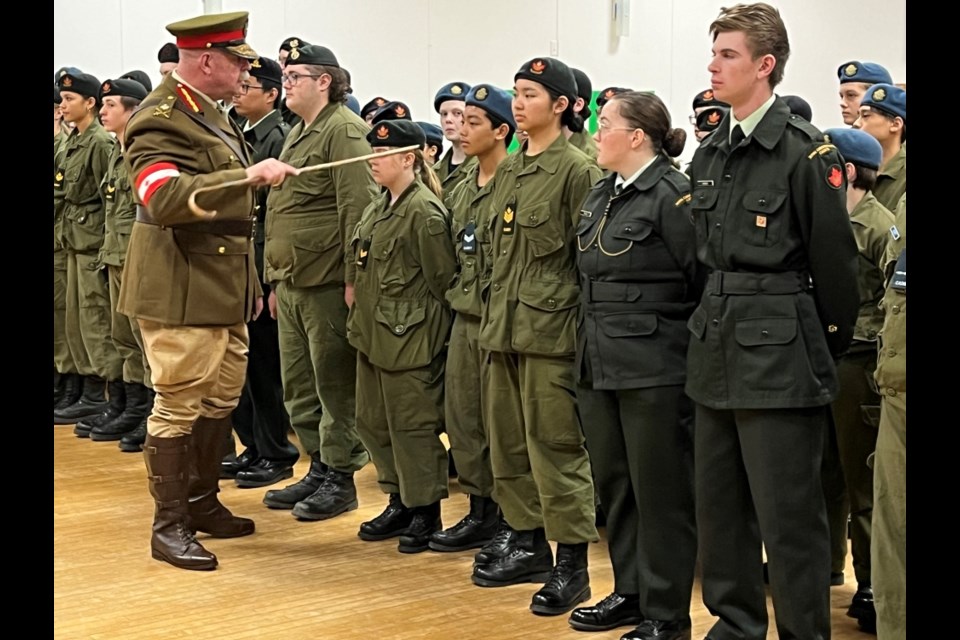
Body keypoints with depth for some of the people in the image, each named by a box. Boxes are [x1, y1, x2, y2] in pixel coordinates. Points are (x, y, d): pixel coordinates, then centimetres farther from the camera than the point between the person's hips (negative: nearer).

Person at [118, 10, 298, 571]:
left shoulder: (211, 116, 16)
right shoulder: (160, 120, -15)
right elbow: (165, 198, -32)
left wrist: (250, 283, 24)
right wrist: (250, 176, -37)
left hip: (224, 291, 9)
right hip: (181, 292, -9)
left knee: (222, 400, 15)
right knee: (179, 405, -2)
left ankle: (202, 503, 29)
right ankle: (169, 526, 8)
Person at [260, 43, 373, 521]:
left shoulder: (344, 131, -11)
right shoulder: (297, 135, 18)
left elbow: (358, 209, -18)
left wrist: (353, 280, -20)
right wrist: (275, 281, 20)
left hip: (327, 284, -9)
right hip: (291, 282, 9)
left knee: (336, 386, 0)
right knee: (298, 386, 14)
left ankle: (341, 479, 9)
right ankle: (318, 468, 25)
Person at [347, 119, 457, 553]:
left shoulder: (424, 211, -15)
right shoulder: (379, 208, 12)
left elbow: (443, 280, -14)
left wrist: (427, 330, -9)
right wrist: (362, 320, 16)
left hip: (409, 339, -10)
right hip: (373, 335, 10)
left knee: (413, 426, -1)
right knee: (372, 421, 14)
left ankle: (425, 513, 11)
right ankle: (400, 503, 27)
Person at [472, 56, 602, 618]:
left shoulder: (578, 170, -8)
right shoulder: (508, 170, 14)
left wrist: (583, 331, -12)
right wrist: (493, 315, 18)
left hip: (551, 330, -8)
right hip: (503, 329, 8)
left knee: (555, 445, -5)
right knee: (508, 441, 12)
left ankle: (572, 563, 2)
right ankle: (527, 541, 25)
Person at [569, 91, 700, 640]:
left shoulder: (673, 194, -13)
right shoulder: (601, 196, 13)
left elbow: (703, 280, -14)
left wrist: (681, 342, -8)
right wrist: (592, 343, 16)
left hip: (654, 368, -9)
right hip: (600, 364, 9)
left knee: (661, 491, 1)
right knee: (614, 483, 15)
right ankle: (630, 591, 28)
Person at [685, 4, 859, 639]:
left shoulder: (806, 150, -11)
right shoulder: (710, 153, 11)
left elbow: (834, 259, -8)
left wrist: (831, 345, -2)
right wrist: (719, 316, 16)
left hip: (779, 355, -7)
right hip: (717, 348, 8)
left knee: (788, 514, -2)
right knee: (719, 501, 15)